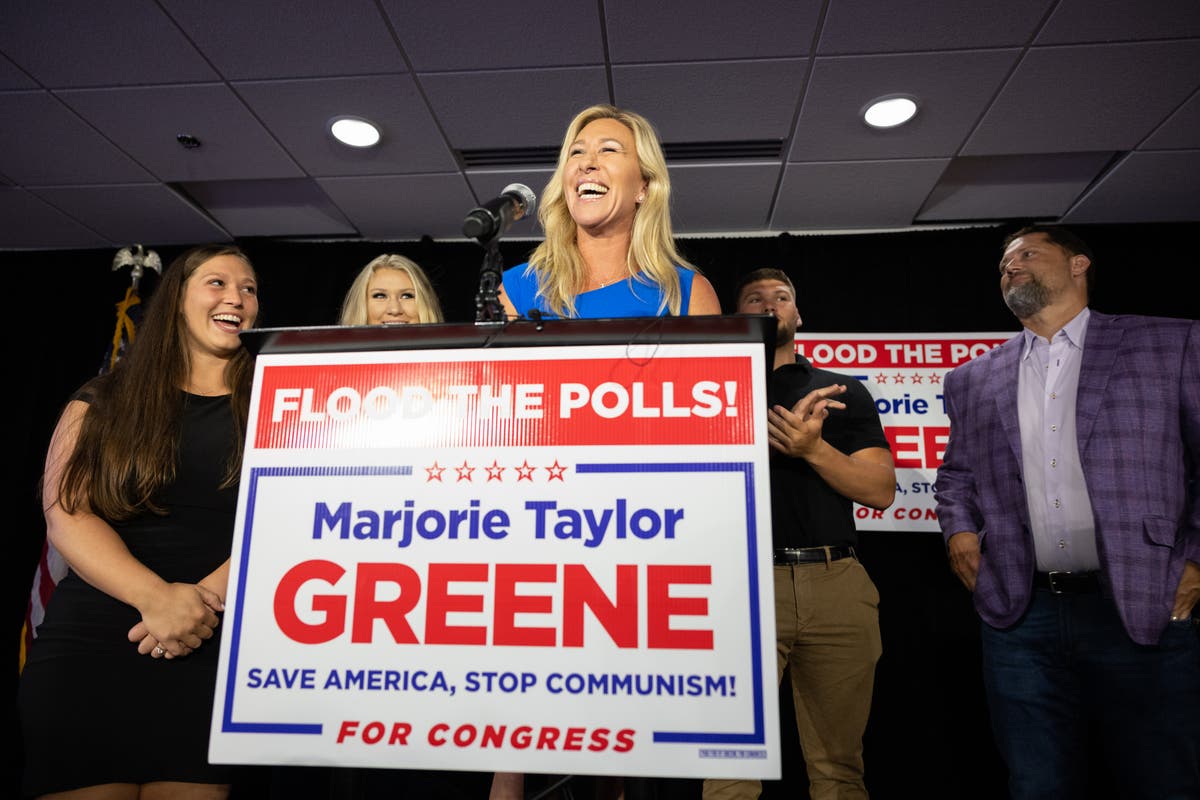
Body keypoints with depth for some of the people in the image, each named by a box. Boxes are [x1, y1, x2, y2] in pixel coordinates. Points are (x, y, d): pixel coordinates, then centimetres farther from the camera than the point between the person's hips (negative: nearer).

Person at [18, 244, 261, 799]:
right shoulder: (103, 400, 10)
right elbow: (65, 513, -2)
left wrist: (206, 598, -17)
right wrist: (158, 598, -18)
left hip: (216, 652, 0)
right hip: (84, 649, 1)